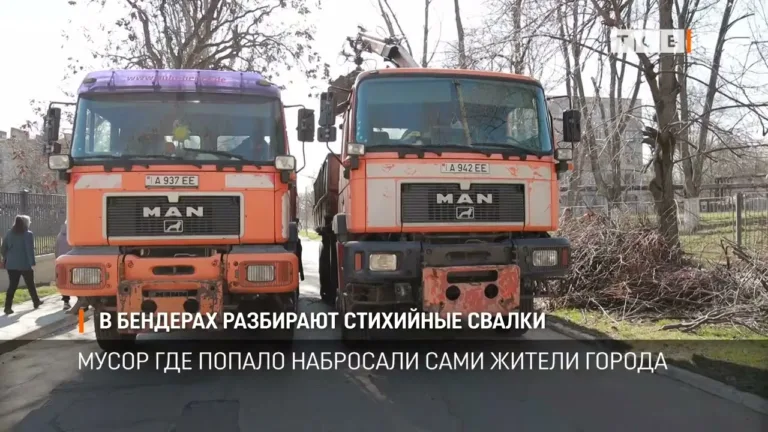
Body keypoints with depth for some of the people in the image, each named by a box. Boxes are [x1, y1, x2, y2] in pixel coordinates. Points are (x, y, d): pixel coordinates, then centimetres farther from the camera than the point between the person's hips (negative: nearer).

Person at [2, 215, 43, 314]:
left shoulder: (9, 233, 8)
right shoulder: (28, 234, -9)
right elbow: (30, 250, -16)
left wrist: (6, 258, 23)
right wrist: (32, 263, -15)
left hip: (11, 264, 4)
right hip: (24, 264, -4)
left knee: (12, 286, 3)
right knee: (30, 284, 13)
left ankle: (8, 307, -7)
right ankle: (36, 302, 28)